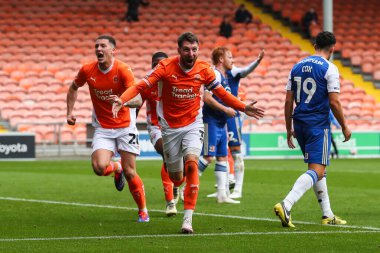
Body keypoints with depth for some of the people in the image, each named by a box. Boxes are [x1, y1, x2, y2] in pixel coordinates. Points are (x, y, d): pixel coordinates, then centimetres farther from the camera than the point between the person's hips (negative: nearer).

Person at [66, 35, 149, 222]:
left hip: (125, 126, -2)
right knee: (99, 167, -20)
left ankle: (143, 211, 19)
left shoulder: (123, 70, -17)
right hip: (102, 128, 2)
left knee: (130, 173, -3)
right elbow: (74, 88, 16)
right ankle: (116, 168, 18)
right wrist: (70, 112, 8)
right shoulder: (87, 70, -5)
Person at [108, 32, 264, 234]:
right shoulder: (166, 67, -15)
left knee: (191, 163, -25)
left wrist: (244, 108, -2)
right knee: (175, 177, 7)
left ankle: (188, 218, -24)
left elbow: (221, 93, 6)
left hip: (193, 125, 0)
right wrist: (121, 100, -37)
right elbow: (141, 86, -21)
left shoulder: (204, 69, -9)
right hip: (170, 127, 0)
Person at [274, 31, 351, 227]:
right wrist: (344, 127, 0)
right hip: (319, 126, -7)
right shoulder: (329, 69, -9)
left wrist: (289, 129, 16)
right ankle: (285, 205, -28)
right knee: (317, 171, -9)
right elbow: (334, 102, -13)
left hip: (299, 123, 7)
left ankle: (327, 215, 23)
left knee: (318, 168, 19)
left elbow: (288, 101, 9)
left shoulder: (297, 66, 10)